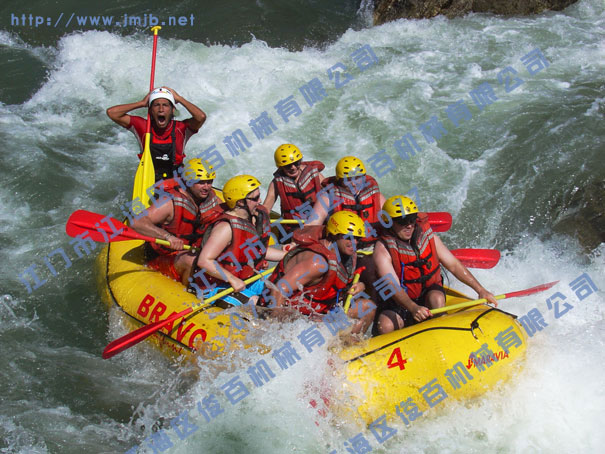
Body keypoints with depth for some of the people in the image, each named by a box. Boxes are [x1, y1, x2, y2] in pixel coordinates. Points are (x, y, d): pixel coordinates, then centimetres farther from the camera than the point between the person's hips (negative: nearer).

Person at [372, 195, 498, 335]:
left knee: (436, 298, -32)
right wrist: (413, 308, -46)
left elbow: (453, 265, 0)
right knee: (385, 326, -30)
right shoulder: (383, 249, -17)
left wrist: (480, 290, -7)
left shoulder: (427, 235, -3)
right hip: (399, 303, -2)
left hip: (429, 293, 3)